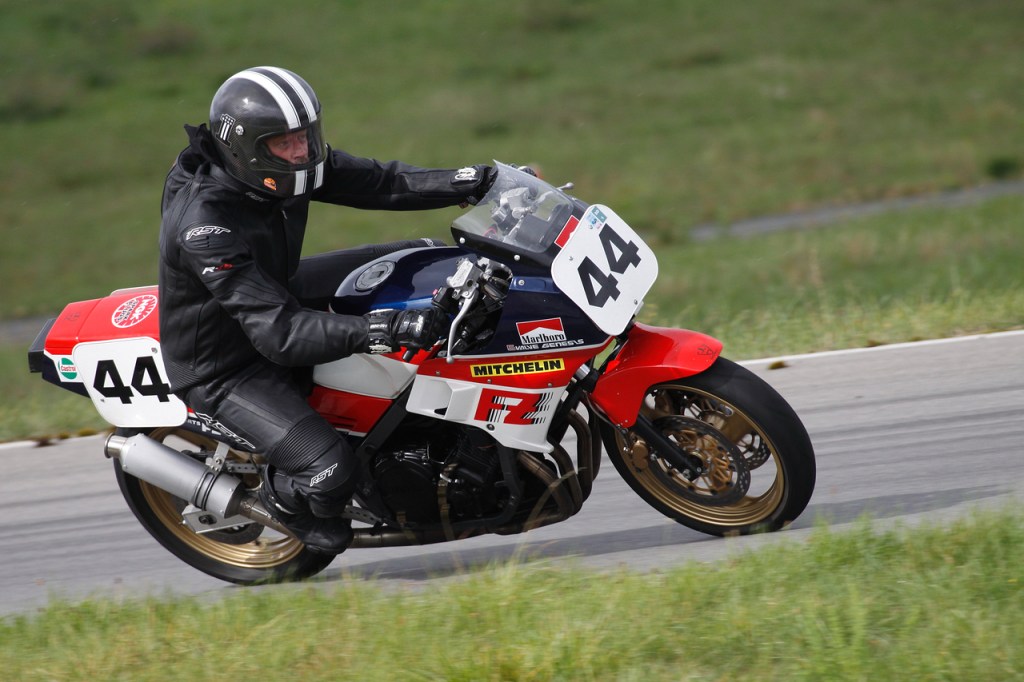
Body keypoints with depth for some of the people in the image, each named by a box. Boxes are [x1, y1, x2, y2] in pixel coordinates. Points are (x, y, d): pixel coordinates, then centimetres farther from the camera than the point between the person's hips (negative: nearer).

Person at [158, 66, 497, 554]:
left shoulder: (286, 162, -12)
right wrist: (380, 330, -47)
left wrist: (474, 182, -17)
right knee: (329, 472, -27)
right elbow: (280, 334, -39)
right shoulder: (205, 226, -36)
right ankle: (277, 495, 9)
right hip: (224, 370, -9)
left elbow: (375, 182, -4)